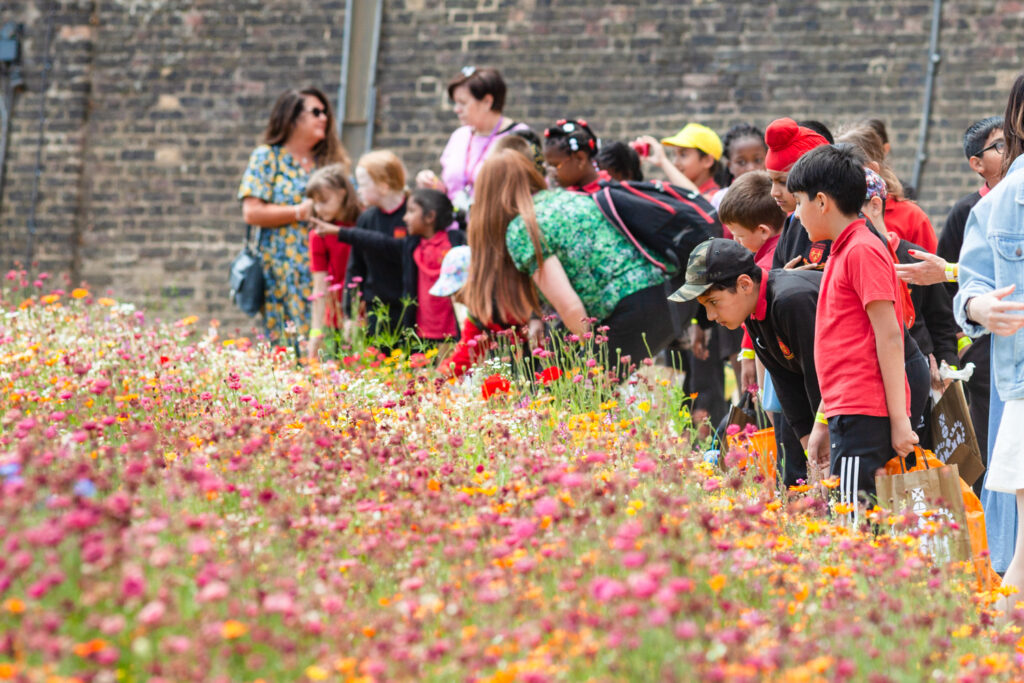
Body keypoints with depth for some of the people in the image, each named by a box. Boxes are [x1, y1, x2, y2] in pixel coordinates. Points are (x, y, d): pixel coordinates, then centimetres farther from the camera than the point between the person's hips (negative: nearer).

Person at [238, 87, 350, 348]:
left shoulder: (330, 160, 17)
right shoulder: (267, 157, 3)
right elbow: (251, 212, -7)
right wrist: (301, 212, -10)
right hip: (284, 274, -4)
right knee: (290, 345, -9)